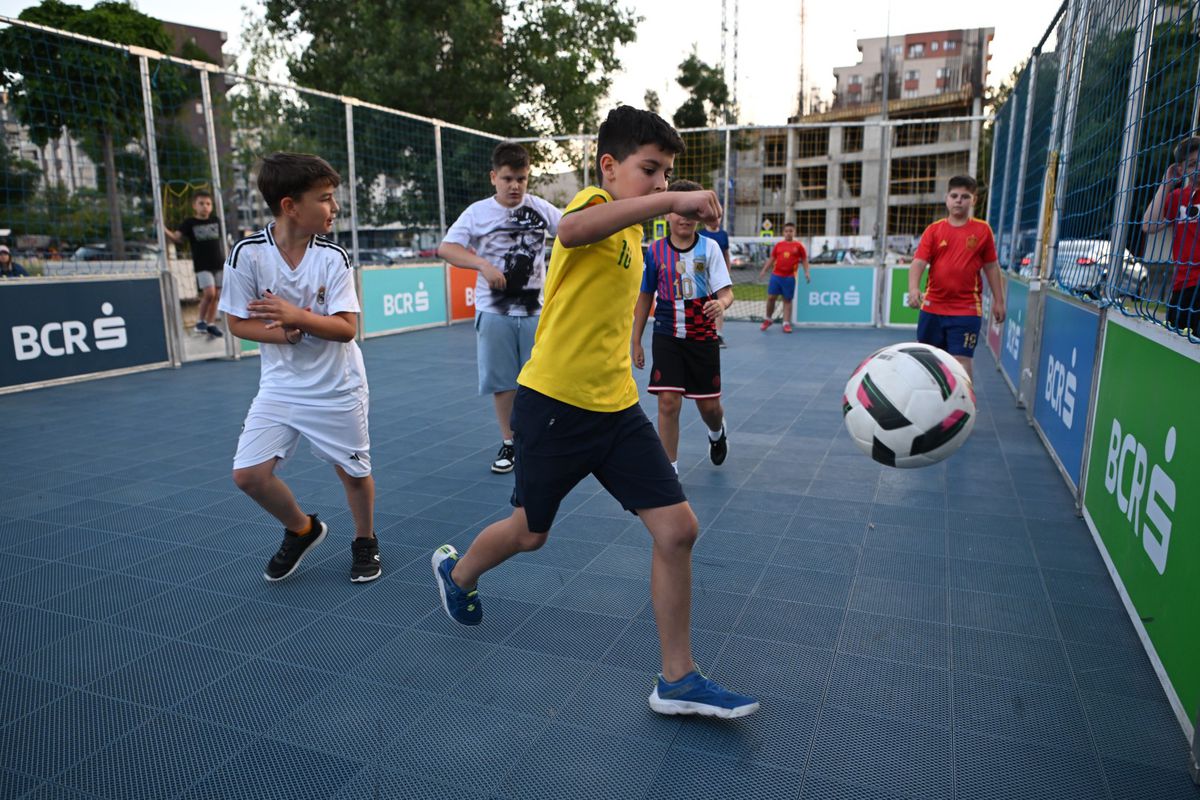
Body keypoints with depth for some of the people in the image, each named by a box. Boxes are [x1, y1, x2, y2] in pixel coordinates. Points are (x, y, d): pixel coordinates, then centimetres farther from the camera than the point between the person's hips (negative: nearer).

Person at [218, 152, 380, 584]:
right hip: (280, 386, 1)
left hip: (337, 388, -1)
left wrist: (297, 316, -28)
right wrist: (280, 334, -22)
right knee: (248, 473, -5)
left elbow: (347, 328, -14)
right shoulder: (248, 252, -12)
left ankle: (365, 541, 36)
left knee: (354, 471, 8)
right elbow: (238, 323, -5)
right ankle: (302, 529, 24)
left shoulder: (333, 257, -12)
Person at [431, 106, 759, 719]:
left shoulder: (632, 233, 14)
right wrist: (671, 203, -48)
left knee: (677, 529, -3)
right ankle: (457, 572, 48)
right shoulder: (596, 203, -12)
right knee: (530, 532, 14)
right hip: (554, 403, -7)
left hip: (616, 407, 7)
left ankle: (677, 680, 12)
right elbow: (573, 230, -41)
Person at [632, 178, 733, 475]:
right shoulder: (656, 250, -1)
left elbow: (726, 291, -9)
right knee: (668, 401, -9)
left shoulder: (709, 247, -4)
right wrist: (636, 342, 8)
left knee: (709, 404, 8)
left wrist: (721, 304, -34)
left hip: (703, 337, 0)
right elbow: (644, 298, 7)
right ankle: (670, 468, 6)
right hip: (667, 337, 0)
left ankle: (717, 432, 45)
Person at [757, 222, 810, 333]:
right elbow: (771, 259, 14)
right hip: (776, 275, 2)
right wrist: (764, 270, 9)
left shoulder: (798, 246, 3)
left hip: (789, 278, -2)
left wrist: (806, 272, -3)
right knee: (771, 297, 2)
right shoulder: (778, 245, 9)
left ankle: (786, 323, 6)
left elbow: (804, 260, 7)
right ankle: (768, 319, 21)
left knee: (787, 300, 2)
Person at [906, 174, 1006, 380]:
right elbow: (918, 262, -7)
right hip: (932, 307, 2)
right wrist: (913, 288, -25)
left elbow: (991, 267, 8)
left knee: (961, 361, -6)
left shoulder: (982, 230, 2)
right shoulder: (934, 230, 2)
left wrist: (998, 300, 8)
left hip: (967, 310, -2)